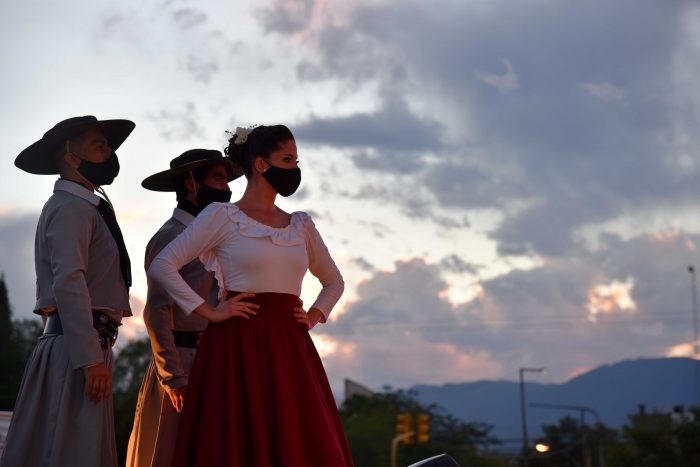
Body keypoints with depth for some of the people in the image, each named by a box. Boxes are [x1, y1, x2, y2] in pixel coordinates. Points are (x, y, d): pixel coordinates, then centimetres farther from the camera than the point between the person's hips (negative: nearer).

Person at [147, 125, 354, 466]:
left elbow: (333, 281, 29)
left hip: (289, 350, 5)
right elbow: (162, 266, -4)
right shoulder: (222, 216, 0)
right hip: (238, 346, -5)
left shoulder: (301, 226, 15)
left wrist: (314, 316, 12)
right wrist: (207, 311, -9)